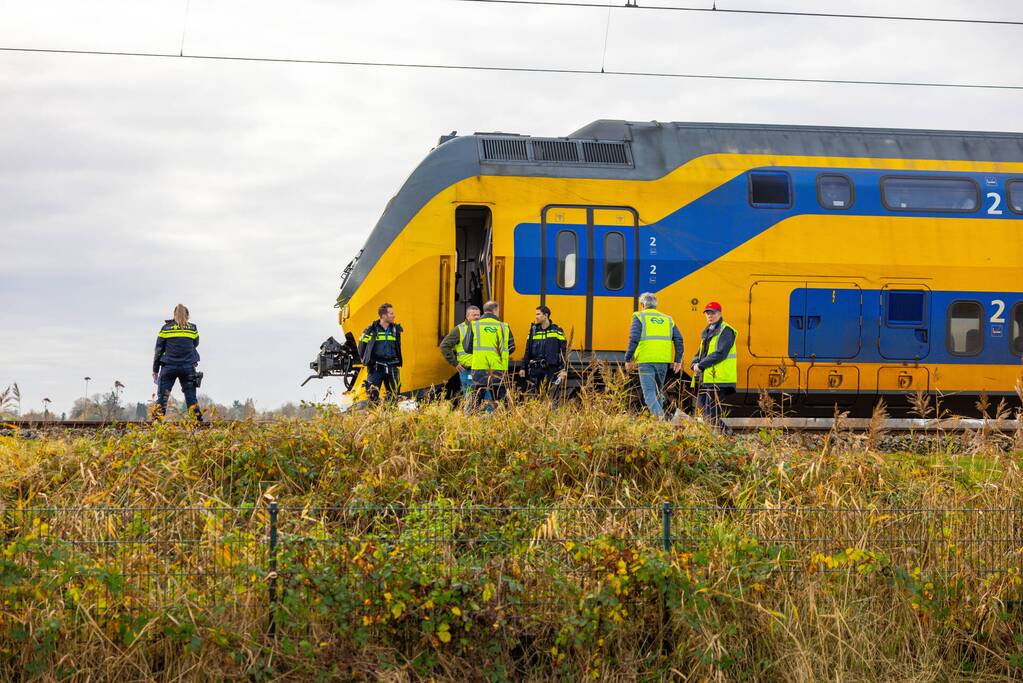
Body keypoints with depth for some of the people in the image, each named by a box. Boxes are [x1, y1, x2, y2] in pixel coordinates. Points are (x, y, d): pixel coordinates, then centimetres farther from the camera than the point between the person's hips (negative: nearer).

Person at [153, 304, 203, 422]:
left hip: (169, 367, -1)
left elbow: (159, 350, 5)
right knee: (191, 397, 7)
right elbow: (195, 344, 20)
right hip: (188, 367, 1)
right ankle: (198, 421, 1)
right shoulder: (193, 329, 6)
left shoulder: (166, 328, 3)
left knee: (162, 396, 1)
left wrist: (155, 370, 11)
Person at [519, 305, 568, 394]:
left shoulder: (557, 331, 0)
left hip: (551, 369, -3)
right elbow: (527, 351, 14)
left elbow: (563, 351, 0)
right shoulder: (533, 330, 10)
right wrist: (523, 368, 11)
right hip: (535, 369, 3)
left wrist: (564, 370, -7)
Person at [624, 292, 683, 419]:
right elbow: (678, 339, 11)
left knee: (649, 392, -5)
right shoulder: (667, 319, 18)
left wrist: (628, 358, -5)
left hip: (646, 360, -4)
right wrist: (678, 360, 13)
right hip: (663, 361, 4)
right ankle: (658, 414, 18)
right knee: (658, 391, 20)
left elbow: (634, 338, -8)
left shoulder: (639, 317, 4)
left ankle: (659, 416, -23)